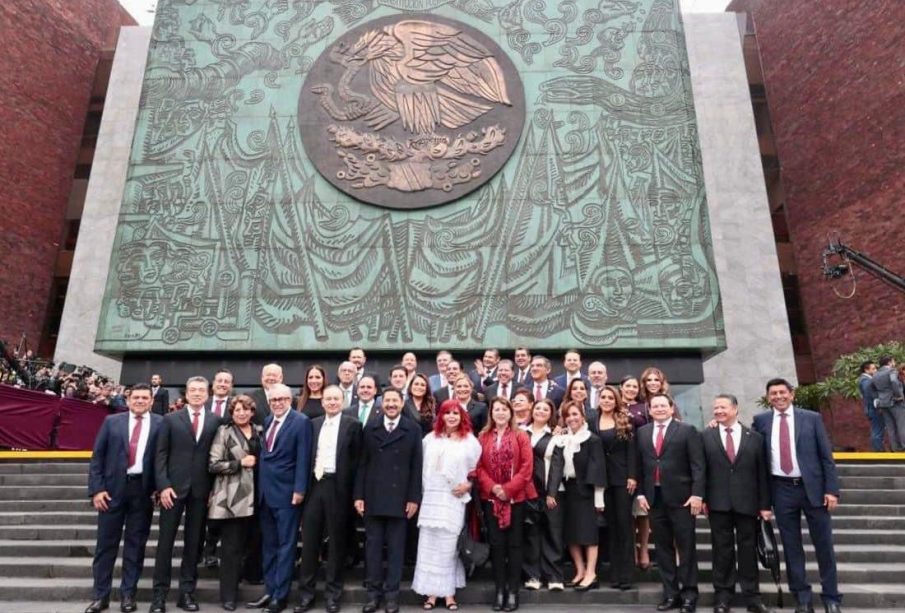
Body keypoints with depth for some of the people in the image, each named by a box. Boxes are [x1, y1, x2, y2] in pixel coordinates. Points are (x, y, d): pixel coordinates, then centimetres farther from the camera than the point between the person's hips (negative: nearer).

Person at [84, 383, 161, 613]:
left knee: (136, 544, 7)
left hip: (143, 490, -1)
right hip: (113, 487, 1)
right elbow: (97, 456, 3)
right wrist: (96, 488, -4)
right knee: (106, 542, 8)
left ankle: (128, 594, 19)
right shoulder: (112, 421, 4)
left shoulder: (161, 424, 0)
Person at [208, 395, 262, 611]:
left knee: (243, 544, 13)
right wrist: (240, 463, -16)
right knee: (231, 547, 0)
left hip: (251, 496, 5)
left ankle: (235, 584, 30)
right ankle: (228, 595, 11)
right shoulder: (224, 431, -5)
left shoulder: (258, 431, 10)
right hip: (230, 498, -5)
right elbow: (213, 464, -11)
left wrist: (256, 463, 4)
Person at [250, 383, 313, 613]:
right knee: (268, 545, 14)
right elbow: (265, 454, 14)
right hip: (266, 491, 7)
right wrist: (260, 485, 10)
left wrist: (299, 489, -18)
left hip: (287, 492, -7)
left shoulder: (301, 422, -10)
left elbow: (303, 458, -14)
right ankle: (270, 591, 25)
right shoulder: (267, 421, 12)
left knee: (285, 544, 2)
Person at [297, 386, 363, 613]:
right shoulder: (313, 424, 11)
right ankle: (306, 592, 19)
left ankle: (332, 593, 19)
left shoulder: (352, 424, -2)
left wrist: (353, 491, -9)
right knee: (309, 540, 7)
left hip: (337, 487, -3)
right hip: (315, 484, 4)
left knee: (336, 542, 7)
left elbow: (356, 459, -5)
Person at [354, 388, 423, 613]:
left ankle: (391, 593, 18)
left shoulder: (413, 429, 0)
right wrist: (359, 495, -1)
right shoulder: (370, 428, 5)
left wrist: (414, 498, -5)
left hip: (399, 498, -1)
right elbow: (362, 464, 4)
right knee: (372, 546, 9)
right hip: (373, 497, 2)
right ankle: (373, 592, 21)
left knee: (396, 548, 7)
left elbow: (416, 466, -1)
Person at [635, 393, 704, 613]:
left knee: (686, 546, 3)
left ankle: (689, 593, 14)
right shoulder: (642, 432, 10)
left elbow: (698, 465, -6)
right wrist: (640, 493, 4)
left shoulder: (687, 430, -1)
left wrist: (697, 494, -14)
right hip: (654, 497, 4)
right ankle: (670, 593, 18)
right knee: (663, 547, 9)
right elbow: (640, 466, 11)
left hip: (681, 496, -4)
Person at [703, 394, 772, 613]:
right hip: (718, 503, 0)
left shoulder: (755, 438, 6)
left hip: (747, 503, 0)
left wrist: (764, 504, 1)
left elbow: (762, 474, 5)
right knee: (722, 550, 6)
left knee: (748, 550, 8)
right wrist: (702, 498, -4)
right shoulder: (706, 437, 5)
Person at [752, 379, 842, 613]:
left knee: (824, 545, 7)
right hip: (782, 490, 1)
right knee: (791, 547, 7)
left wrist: (831, 489, -6)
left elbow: (826, 456, 0)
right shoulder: (761, 420, 5)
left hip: (813, 487, -1)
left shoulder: (812, 418, 2)